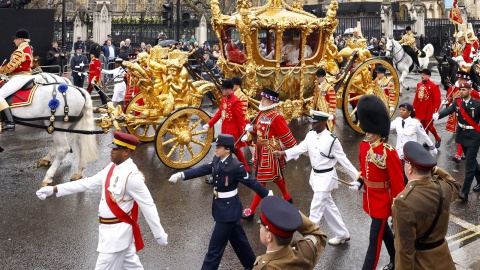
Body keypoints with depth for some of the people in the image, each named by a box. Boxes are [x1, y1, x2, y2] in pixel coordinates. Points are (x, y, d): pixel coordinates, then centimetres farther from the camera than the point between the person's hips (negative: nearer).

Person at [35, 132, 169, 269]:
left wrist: (159, 234, -14)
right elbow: (88, 183, 5)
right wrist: (54, 189, 2)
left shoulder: (133, 176, -24)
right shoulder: (111, 168, 3)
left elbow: (148, 206, -20)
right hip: (110, 229, 8)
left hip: (117, 232, -8)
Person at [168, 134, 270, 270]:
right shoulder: (217, 160, -1)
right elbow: (202, 169, 2)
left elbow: (251, 183, -18)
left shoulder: (236, 166, -24)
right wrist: (181, 175, -6)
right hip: (222, 207, 8)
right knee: (237, 239, 25)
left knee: (215, 247, 0)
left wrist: (268, 197, -12)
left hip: (229, 209, -8)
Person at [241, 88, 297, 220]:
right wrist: (251, 129, -3)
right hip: (261, 150, 9)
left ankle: (252, 210, 5)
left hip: (270, 152, -9)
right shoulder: (261, 113, 4)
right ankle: (287, 198, 43)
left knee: (261, 180, -2)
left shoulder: (276, 117, -22)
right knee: (276, 176, 24)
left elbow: (286, 136, -18)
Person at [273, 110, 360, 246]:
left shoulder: (332, 140, -19)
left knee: (316, 209, -5)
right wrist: (282, 153, -22)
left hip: (326, 177, -7)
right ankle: (342, 234, 33)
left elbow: (343, 160, -14)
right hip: (315, 175, 7)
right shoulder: (310, 135, 0)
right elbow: (300, 148, -9)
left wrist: (357, 177, -12)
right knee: (328, 206, 18)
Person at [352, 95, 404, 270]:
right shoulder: (364, 145, -3)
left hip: (382, 201, -8)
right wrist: (359, 183, -4)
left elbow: (398, 182, -19)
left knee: (375, 239, -1)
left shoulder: (389, 153, -25)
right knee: (383, 230, 24)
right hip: (370, 198, 8)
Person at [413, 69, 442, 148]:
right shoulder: (419, 85, 8)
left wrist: (435, 111, -18)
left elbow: (437, 100, -13)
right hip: (420, 110, 6)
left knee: (429, 125, -4)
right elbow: (416, 97, 14)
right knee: (423, 125, 10)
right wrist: (414, 107, 12)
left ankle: (438, 139, 17)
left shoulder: (434, 86, -11)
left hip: (429, 110, -6)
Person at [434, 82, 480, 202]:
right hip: (462, 135, 5)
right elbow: (448, 110, -17)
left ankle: (464, 193, -3)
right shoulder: (457, 102, -2)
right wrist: (438, 114, -37)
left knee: (470, 165, -5)